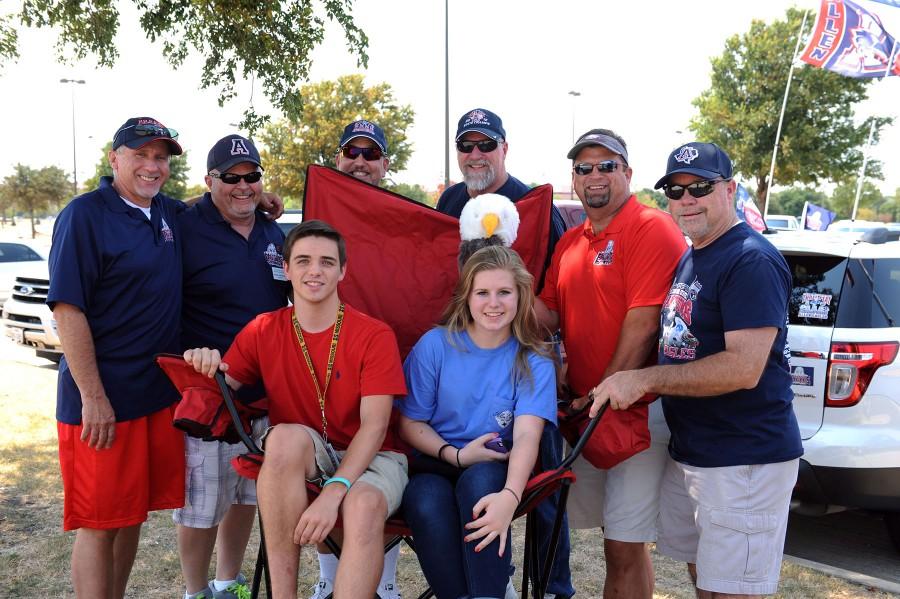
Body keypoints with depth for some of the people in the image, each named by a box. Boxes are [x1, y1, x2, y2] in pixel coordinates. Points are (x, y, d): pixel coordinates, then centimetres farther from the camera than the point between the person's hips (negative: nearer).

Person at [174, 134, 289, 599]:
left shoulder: (273, 234, 11)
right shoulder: (186, 229, -10)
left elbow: (293, 302, 21)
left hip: (265, 388, 7)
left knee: (248, 493, 17)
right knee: (200, 499, 2)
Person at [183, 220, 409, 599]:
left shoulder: (375, 336, -8)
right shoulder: (263, 331, 2)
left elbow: (374, 425, -15)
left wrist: (334, 491, -27)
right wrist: (207, 367, -25)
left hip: (367, 457, -2)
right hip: (296, 459, 2)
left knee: (363, 506, -36)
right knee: (287, 436, -32)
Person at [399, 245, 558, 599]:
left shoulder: (535, 361, -3)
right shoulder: (434, 345, -2)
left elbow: (527, 436, -18)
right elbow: (409, 424, 3)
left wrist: (509, 496, -37)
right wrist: (457, 455, -14)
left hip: (495, 470, 0)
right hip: (435, 466, 0)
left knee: (480, 481, -35)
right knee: (427, 503, -34)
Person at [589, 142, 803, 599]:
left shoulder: (752, 260, -17)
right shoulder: (686, 259, 12)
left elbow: (744, 368, -26)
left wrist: (644, 379, -23)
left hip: (745, 462, -9)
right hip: (688, 453, 9)